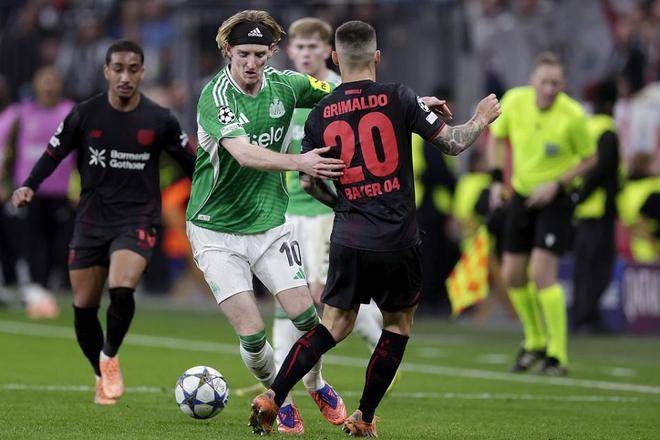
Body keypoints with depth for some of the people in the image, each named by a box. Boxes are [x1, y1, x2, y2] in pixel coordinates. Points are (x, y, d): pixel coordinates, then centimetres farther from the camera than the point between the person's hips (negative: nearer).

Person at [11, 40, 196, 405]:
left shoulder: (159, 120, -4)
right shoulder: (84, 115, -3)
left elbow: (190, 163, 8)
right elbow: (53, 155, 5)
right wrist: (29, 186, -11)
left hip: (137, 220, -2)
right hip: (91, 220, 2)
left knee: (121, 289, -26)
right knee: (84, 307, 4)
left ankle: (110, 356, 2)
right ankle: (102, 377, 27)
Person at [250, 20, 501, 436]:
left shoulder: (320, 115, 2)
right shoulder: (397, 97, -7)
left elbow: (309, 180, 9)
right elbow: (453, 142, -4)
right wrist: (482, 120, 16)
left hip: (349, 239, 3)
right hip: (399, 241, -3)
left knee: (335, 324, 13)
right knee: (398, 324, 16)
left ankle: (272, 398, 0)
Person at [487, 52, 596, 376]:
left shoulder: (573, 115, -20)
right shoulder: (514, 100, -9)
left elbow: (589, 158, -6)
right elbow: (497, 137, 10)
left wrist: (557, 185, -17)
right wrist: (497, 179, 0)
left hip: (556, 200, -5)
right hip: (522, 196, 5)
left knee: (541, 272, -19)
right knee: (512, 276, 7)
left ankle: (557, 355, -9)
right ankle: (535, 342, 30)